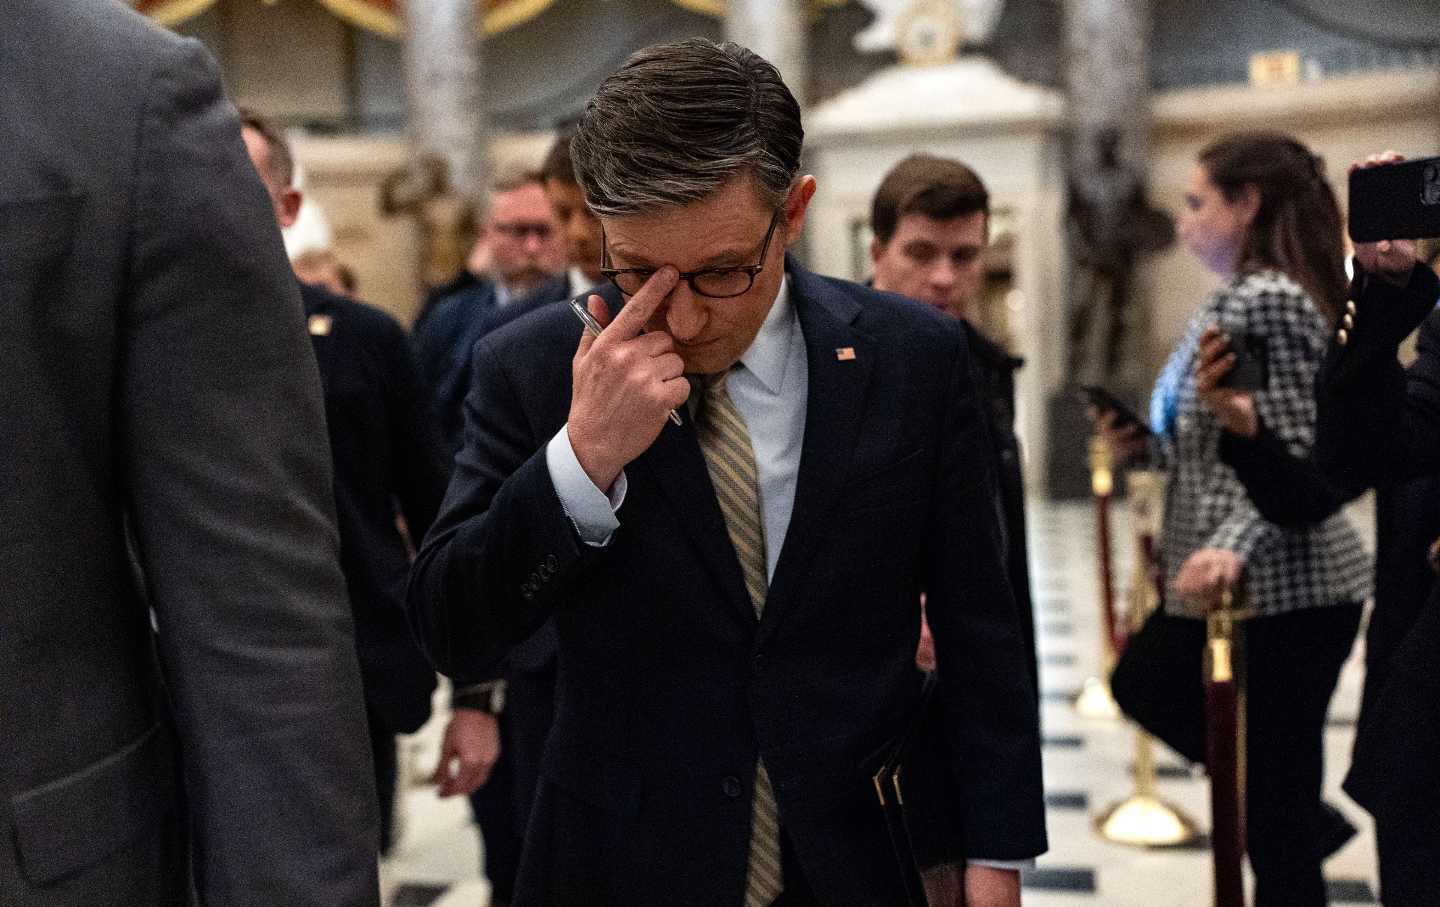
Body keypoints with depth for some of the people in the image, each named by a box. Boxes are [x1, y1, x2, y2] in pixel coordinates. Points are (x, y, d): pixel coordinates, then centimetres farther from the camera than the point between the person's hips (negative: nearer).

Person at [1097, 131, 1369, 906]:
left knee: (1278, 826, -1)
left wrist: (1233, 547, -37)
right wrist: (1149, 440, 8)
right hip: (1247, 587, 11)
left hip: (1283, 592, -11)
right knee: (1142, 686, 28)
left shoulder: (1269, 301, -18)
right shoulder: (1235, 299, 12)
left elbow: (1302, 460, -25)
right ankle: (1306, 816, 34)